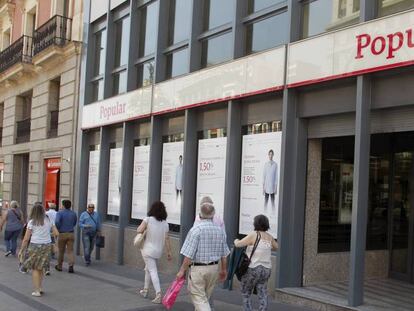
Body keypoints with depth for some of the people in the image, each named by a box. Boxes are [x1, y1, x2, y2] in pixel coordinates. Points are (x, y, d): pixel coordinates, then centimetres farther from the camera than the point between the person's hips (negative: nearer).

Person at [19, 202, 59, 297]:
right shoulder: (48, 221, 5)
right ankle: (39, 288, 18)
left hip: (35, 246, -4)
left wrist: (21, 250, 2)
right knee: (40, 268, 16)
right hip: (47, 246, 4)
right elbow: (56, 233, 6)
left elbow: (26, 239, -6)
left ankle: (36, 291, 3)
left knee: (35, 269, 5)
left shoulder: (32, 222, -5)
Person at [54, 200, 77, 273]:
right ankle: (71, 266, -15)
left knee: (61, 251, 11)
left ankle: (59, 266, 25)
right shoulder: (73, 213, 7)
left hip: (62, 234, -2)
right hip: (71, 234, 3)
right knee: (70, 251, 0)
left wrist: (58, 229, -7)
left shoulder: (60, 213, -8)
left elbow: (57, 222, -23)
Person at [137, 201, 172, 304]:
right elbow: (167, 239, -4)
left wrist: (145, 228, 3)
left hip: (148, 250, -4)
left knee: (153, 271, -6)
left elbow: (139, 230, -19)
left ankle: (158, 294, -16)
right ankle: (145, 290, 32)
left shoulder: (148, 220, -10)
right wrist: (169, 252, 0)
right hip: (158, 251, 4)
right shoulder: (165, 223, -2)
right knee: (148, 269, 24)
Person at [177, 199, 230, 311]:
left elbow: (189, 254, -17)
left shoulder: (196, 229, -14)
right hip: (214, 268, 6)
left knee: (199, 299, -1)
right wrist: (224, 270, 21)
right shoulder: (220, 230, 3)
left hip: (198, 268, -6)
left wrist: (182, 270, -9)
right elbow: (224, 254, 9)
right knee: (205, 297, 19)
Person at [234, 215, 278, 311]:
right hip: (266, 269, 5)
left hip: (252, 269, -5)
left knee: (246, 293, 10)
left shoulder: (253, 235, -13)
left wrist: (236, 241, 8)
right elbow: (276, 247, 23)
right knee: (262, 295, 5)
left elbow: (238, 244, -13)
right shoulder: (269, 236, 5)